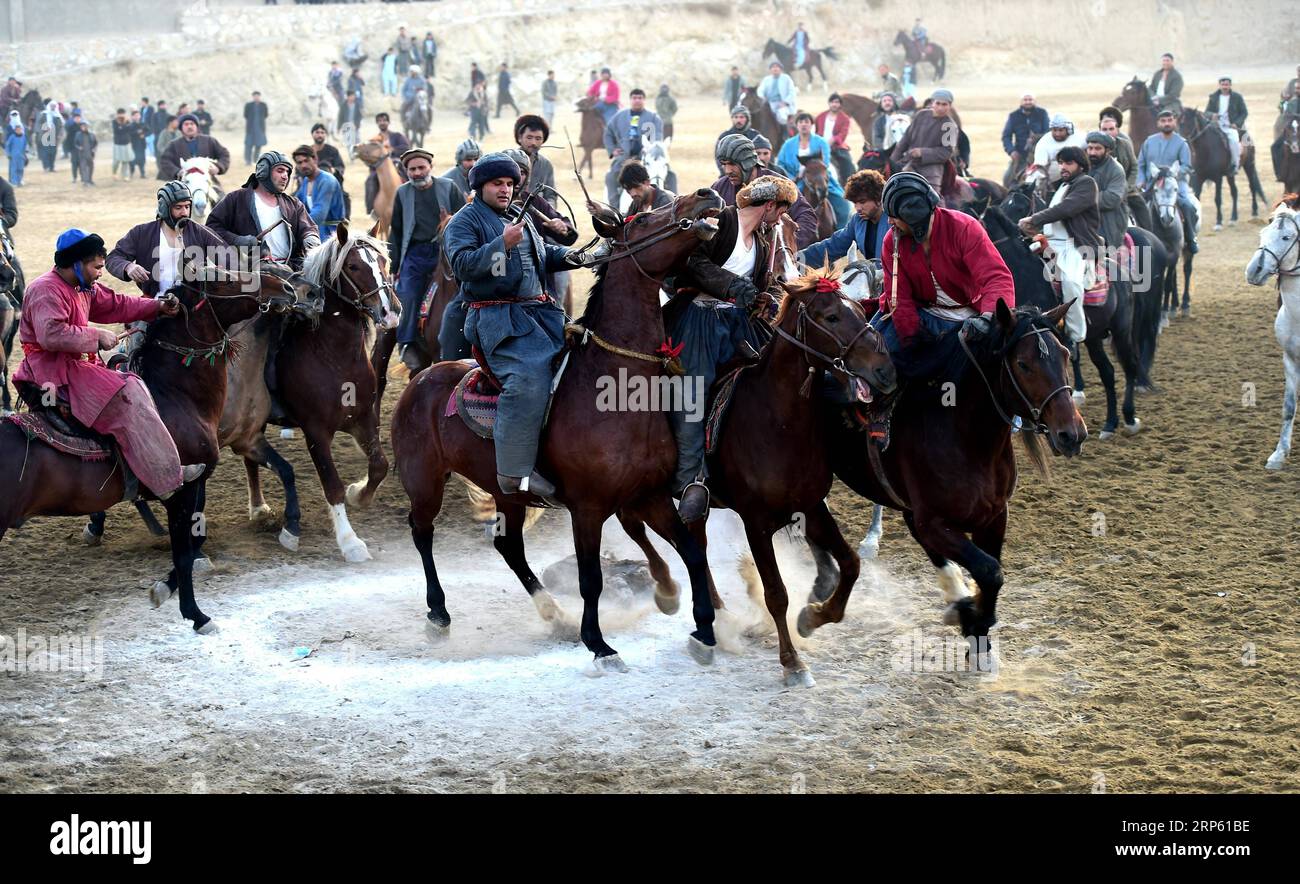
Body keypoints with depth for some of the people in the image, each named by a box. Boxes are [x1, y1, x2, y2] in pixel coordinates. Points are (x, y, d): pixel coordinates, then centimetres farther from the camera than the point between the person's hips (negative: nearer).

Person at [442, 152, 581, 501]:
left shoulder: (522, 218, 23)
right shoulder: (464, 221, 2)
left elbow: (543, 255, 32)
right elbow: (462, 264, -14)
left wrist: (566, 256, 10)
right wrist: (502, 244, -25)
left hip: (538, 308, 9)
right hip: (497, 314, -9)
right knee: (530, 374, -29)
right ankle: (514, 472, -26)